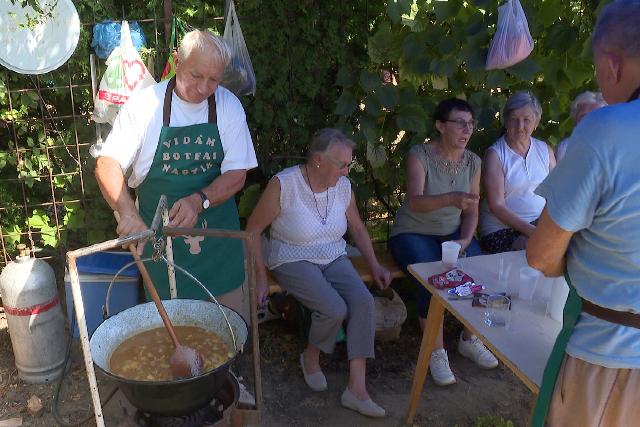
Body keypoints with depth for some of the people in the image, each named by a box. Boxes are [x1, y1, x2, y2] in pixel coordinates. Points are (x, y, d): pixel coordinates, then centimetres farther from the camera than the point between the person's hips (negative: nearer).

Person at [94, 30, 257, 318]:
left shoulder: (229, 106, -4)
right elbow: (107, 164, -11)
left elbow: (237, 174, -6)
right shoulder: (143, 104, -9)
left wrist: (199, 200, -24)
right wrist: (127, 212, -29)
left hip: (218, 231, 1)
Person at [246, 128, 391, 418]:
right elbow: (253, 229, -9)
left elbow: (357, 227, 13)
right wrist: (261, 277, -12)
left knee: (363, 301, -23)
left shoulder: (343, 186, -1)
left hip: (334, 260, 5)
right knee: (335, 309, -28)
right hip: (293, 262, -5)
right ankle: (311, 356, 7)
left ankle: (356, 389, -15)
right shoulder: (283, 184, -17)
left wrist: (374, 265, 5)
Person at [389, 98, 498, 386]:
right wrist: (451, 198, -47)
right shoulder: (420, 155, -14)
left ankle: (470, 340, 5)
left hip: (453, 234, 5)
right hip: (413, 233, -4)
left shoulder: (472, 162, 2)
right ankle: (436, 353, -9)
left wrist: (465, 239, -13)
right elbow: (415, 202, -29)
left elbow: (472, 210, 6)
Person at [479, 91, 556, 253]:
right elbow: (496, 205, -12)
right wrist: (531, 230, -20)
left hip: (540, 222, 5)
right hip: (501, 230, -5)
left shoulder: (546, 150, 10)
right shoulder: (494, 154, -6)